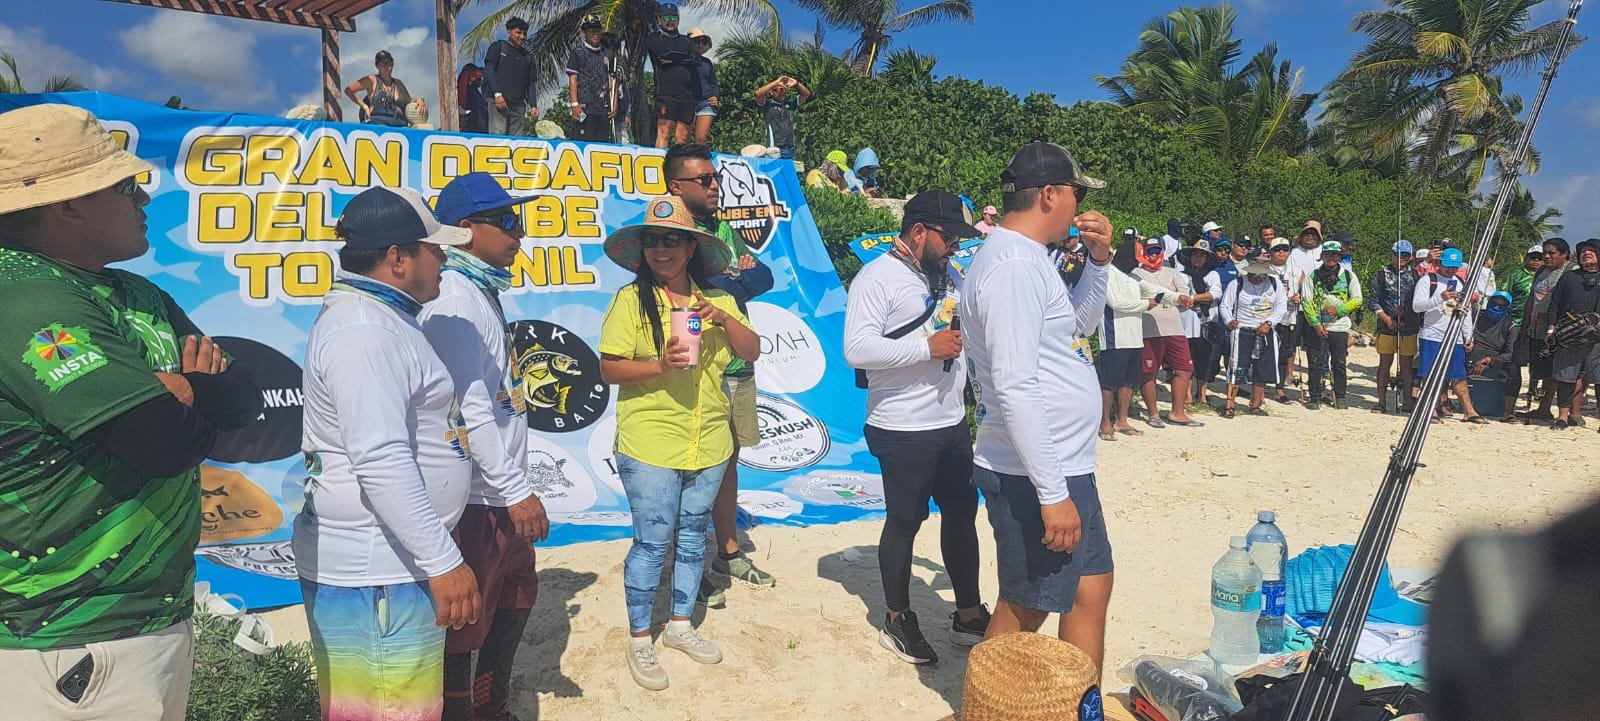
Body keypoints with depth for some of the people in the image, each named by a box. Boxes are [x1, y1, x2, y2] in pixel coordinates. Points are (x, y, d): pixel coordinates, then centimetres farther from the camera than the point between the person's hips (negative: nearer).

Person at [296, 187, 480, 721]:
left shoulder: (381, 318, 15)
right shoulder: (363, 331, -19)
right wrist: (444, 561, -25)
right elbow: (382, 463, -27)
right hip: (374, 574, -10)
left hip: (390, 558, 10)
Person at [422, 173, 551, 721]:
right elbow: (469, 408, -24)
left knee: (515, 599, 23)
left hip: (501, 493, 10)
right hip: (477, 498, -10)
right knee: (465, 624, 3)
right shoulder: (453, 297, -18)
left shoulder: (483, 291, 12)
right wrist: (515, 490, -21)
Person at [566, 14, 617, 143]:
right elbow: (572, 79, -1)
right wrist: (575, 104, -11)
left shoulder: (608, 54, 18)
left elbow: (612, 81, 19)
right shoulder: (578, 52, 5)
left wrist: (614, 104, 9)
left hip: (604, 108, 4)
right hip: (585, 107, -4)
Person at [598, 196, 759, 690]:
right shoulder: (631, 300, -7)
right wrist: (659, 365, -25)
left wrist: (724, 320, -13)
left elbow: (752, 351, 4)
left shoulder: (717, 300, 7)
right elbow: (608, 369, -10)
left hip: (709, 444, 5)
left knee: (693, 535, 16)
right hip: (650, 446, -5)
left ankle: (680, 625, 33)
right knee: (652, 541, 1)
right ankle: (639, 640, 18)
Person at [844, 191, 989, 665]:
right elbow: (856, 350, -25)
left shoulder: (949, 277, 12)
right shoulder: (876, 279, -13)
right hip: (903, 431, -8)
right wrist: (928, 346, -24)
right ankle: (897, 621, 23)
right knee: (904, 522, 5)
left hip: (952, 424, 8)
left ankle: (969, 614, 30)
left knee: (962, 514, 15)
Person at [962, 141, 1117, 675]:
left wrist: (1098, 260, 10)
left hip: (1066, 467, 11)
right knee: (1023, 612, 3)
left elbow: (1082, 323, 27)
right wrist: (1052, 493, -25)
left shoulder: (1028, 257, 12)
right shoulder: (1013, 264, -20)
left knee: (1091, 586, 21)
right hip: (1034, 477, -11)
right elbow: (1015, 389, -27)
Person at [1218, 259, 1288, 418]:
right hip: (1242, 332, -4)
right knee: (1236, 370, -9)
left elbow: (1281, 306, 3)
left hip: (1266, 333, 4)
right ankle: (1229, 405, -5)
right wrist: (1229, 321, -21)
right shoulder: (1237, 284, -5)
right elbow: (1224, 306, -2)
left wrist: (1268, 323, -11)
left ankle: (1255, 406, 16)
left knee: (1262, 372, 6)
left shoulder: (1275, 283, 4)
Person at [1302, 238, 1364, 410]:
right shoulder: (1313, 276, 4)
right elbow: (1306, 302, 1)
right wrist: (1316, 324, -9)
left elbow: (1357, 300, 5)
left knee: (1340, 364, 5)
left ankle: (1340, 397, 16)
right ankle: (1315, 397, 9)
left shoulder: (1348, 275, 6)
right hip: (1317, 327, 0)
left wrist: (1338, 309, -11)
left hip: (1340, 327, 0)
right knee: (1316, 363, 1)